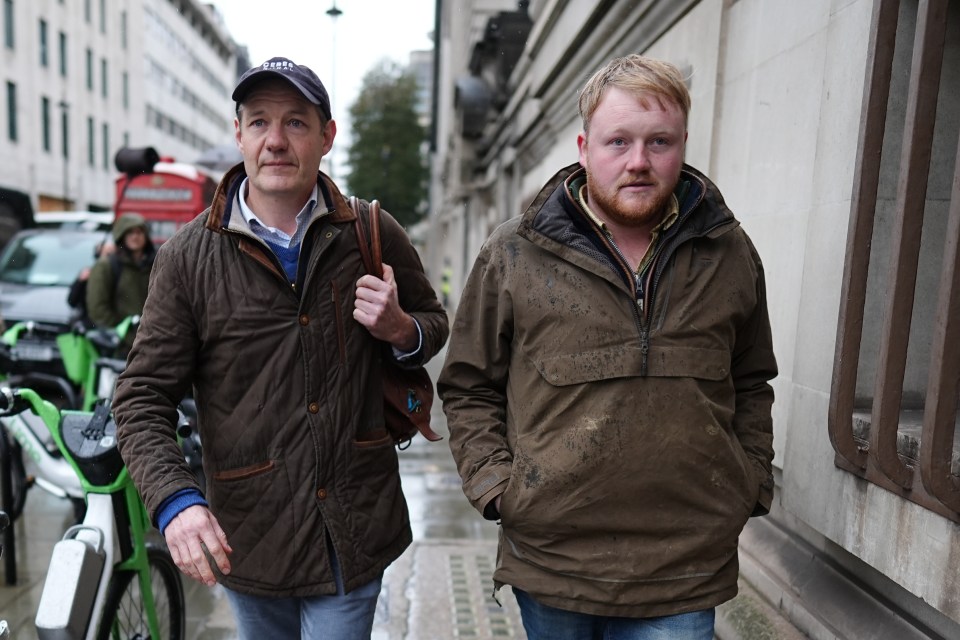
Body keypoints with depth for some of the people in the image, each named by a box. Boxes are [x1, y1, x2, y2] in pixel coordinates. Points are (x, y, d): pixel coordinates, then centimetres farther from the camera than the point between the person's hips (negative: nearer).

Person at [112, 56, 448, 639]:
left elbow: (434, 324, 12)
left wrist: (401, 330, -12)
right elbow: (144, 398, -3)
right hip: (246, 539, 1)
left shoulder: (375, 236, -3)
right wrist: (175, 498, -19)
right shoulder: (189, 257, -5)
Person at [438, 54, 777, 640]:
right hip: (548, 563, 0)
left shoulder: (731, 255, 4)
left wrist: (750, 487, 8)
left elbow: (751, 384, 16)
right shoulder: (514, 256, -4)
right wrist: (496, 487, -5)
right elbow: (469, 387, 4)